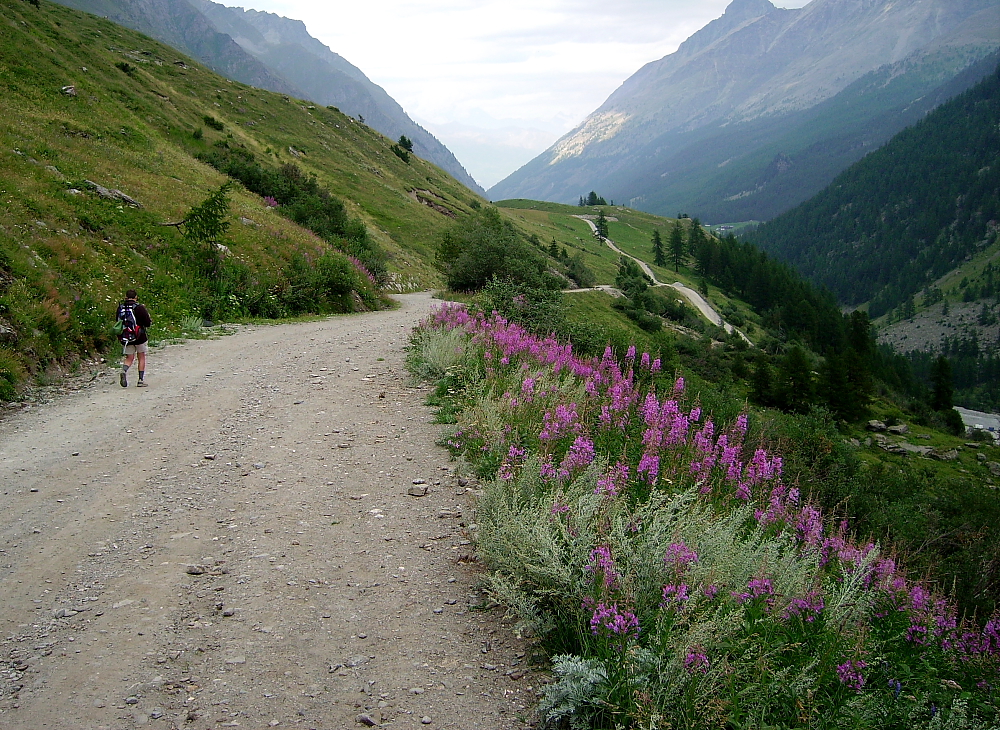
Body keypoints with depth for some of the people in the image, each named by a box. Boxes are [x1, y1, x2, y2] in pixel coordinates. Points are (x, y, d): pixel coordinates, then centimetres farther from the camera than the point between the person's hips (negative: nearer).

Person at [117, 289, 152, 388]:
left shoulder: (120, 308, 1)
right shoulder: (140, 308, -11)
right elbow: (148, 323, -11)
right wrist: (150, 320, 11)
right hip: (140, 337, -3)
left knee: (129, 358, 11)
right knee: (142, 357, 10)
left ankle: (124, 370, -21)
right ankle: (141, 380, 9)